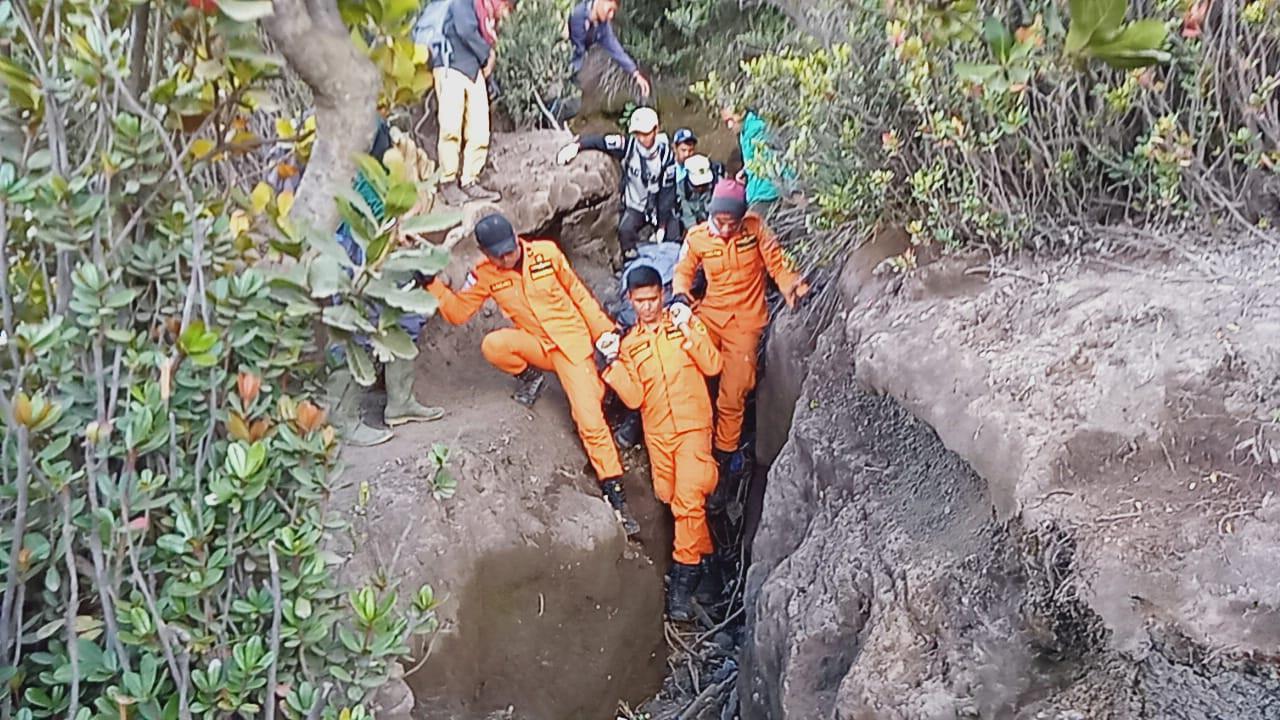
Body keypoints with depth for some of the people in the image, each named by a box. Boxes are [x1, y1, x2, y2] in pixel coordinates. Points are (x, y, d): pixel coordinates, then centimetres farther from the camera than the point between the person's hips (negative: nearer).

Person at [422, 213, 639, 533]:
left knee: (590, 420, -13)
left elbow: (579, 294, 1)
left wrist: (604, 331, 1)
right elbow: (458, 313, 0)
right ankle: (529, 377, 4)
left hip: (572, 342, -2)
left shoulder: (547, 253, -8)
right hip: (536, 344, 2)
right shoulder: (485, 275, -3)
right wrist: (433, 284, -14)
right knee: (493, 345, -29)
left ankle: (614, 492, -1)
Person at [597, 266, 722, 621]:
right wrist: (612, 362, -11)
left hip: (692, 426, -4)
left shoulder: (685, 321, 6)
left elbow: (713, 365, -6)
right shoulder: (628, 344, 12)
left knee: (688, 500, -15)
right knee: (673, 500, 9)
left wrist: (687, 330, -15)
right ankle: (704, 552, 30)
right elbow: (633, 398, 1)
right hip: (657, 434, 4)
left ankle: (684, 578, -8)